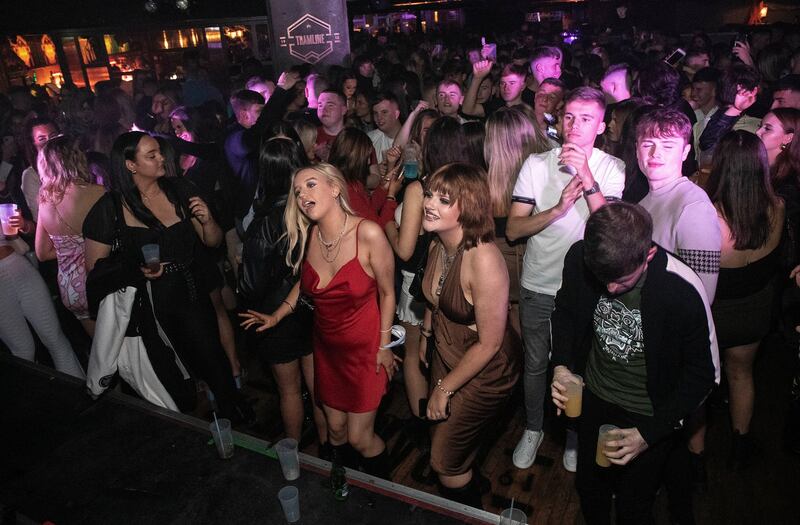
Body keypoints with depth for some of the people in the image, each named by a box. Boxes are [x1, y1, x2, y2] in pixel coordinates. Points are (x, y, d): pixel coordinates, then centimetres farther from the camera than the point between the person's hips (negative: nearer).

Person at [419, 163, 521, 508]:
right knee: (441, 436, 25)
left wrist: (444, 388, -16)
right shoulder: (437, 246, -9)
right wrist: (425, 334, 21)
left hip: (484, 371, -7)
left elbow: (489, 343, -26)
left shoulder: (483, 260, -34)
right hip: (447, 355, 7)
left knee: (444, 461, 9)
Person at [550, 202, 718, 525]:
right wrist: (561, 366, -16)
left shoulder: (684, 291, -31)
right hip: (594, 397, 4)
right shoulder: (580, 257, -22)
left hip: (649, 414, -3)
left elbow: (703, 372, -16)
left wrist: (649, 434, -19)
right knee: (588, 489, 25)